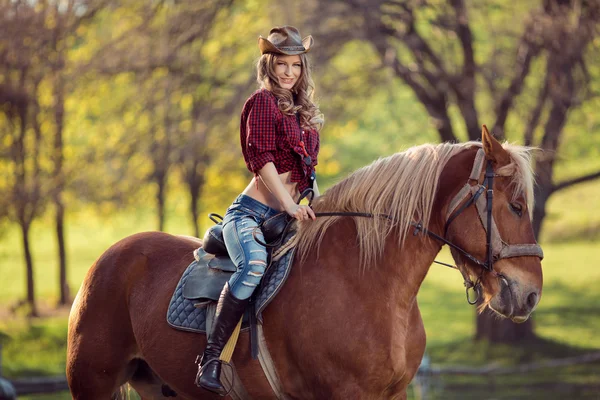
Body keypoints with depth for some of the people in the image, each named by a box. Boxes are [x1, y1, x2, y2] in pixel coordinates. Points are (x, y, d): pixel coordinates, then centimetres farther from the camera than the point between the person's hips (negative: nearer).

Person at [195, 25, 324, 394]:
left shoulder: (304, 111, 20)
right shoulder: (264, 102, -4)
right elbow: (262, 157, -14)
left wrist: (319, 208, 14)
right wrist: (289, 203, -23)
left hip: (284, 218, 9)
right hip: (250, 212, -9)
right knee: (254, 265, -37)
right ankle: (211, 359, -36)